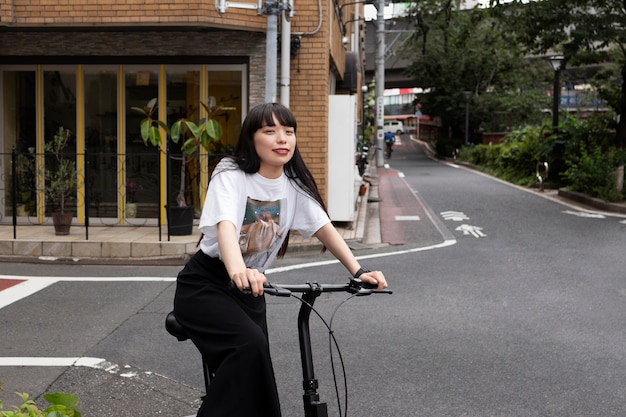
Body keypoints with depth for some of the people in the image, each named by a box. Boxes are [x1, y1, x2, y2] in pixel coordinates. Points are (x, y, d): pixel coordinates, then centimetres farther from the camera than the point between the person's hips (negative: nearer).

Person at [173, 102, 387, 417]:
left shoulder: (294, 184, -1)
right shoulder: (231, 176, -18)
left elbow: (324, 227, -3)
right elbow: (225, 226, -35)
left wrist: (358, 271, -17)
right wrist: (238, 270, -56)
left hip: (249, 288, 6)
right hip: (205, 285, -6)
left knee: (254, 374, 2)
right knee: (249, 344, -30)